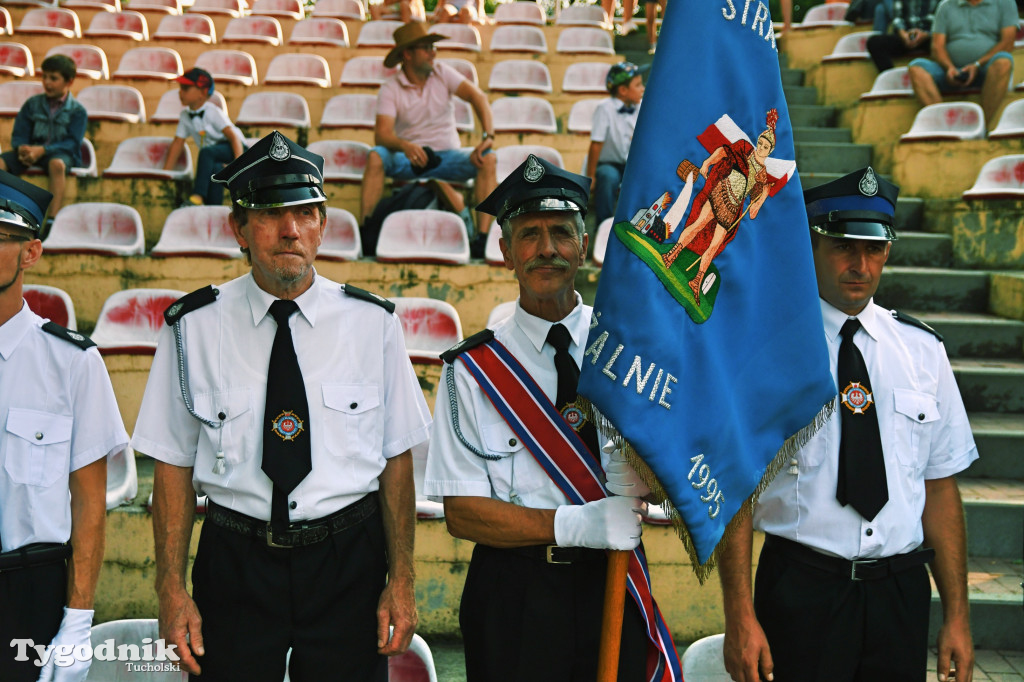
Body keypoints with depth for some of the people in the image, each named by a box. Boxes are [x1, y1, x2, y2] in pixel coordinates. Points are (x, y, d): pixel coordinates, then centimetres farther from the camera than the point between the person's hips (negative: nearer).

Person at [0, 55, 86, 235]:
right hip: (31, 151, 4)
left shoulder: (77, 110, 0)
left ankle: (52, 220, -45)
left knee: (57, 164, -41)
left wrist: (42, 150, -22)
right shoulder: (32, 103, 10)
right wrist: (22, 148, -16)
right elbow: (18, 135, 9)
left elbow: (72, 142, -9)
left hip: (61, 153, -4)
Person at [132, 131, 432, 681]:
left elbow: (397, 458, 0)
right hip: (235, 564, 0)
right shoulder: (193, 327, -4)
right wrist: (171, 591, -4)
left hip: (350, 563, 1)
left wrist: (401, 580, -1)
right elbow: (173, 465, -1)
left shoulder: (372, 323, -3)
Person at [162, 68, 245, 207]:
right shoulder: (185, 115, 6)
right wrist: (165, 173, 4)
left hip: (230, 149, -5)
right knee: (215, 169, -31)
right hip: (212, 159, 5)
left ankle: (197, 197, -42)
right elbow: (178, 143, 10)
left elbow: (233, 137, -19)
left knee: (207, 152, -35)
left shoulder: (213, 112, -13)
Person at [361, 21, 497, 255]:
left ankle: (482, 238, -33)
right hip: (408, 158, -1)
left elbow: (478, 96, -11)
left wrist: (488, 136, -29)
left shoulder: (442, 73, 2)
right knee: (376, 157, -32)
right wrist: (405, 146, -40)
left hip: (448, 156, 2)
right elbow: (382, 134, -16)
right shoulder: (390, 89, -4)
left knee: (487, 160, -27)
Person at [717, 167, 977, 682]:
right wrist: (740, 617, -14)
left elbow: (940, 487, 7)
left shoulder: (922, 349, 6)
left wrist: (957, 614, 5)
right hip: (801, 588, -3)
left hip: (902, 591, 3)